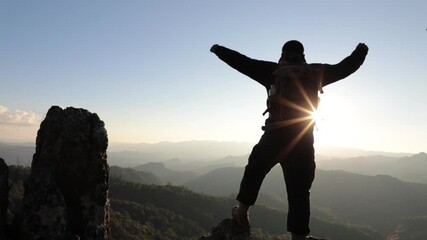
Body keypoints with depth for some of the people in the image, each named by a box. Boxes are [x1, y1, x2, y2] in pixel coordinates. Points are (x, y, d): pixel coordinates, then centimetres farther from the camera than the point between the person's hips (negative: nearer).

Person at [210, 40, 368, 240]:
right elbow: (345, 67, 20)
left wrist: (218, 50, 20)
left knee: (254, 170, 21)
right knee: (299, 189, 5)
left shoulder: (274, 71, 4)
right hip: (303, 139, 1)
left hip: (275, 135, -1)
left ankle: (241, 212, 22)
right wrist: (360, 52, 39)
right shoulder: (315, 72, 8)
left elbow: (242, 62, 7)